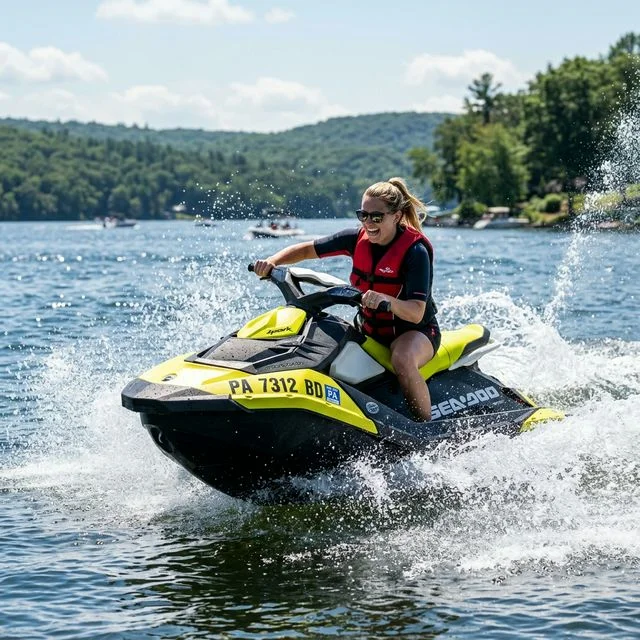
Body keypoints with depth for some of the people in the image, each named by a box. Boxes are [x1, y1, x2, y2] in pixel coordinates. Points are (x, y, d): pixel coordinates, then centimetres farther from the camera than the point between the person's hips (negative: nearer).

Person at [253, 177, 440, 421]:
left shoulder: (415, 251, -20)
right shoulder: (358, 239, -4)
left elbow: (417, 313, -28)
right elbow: (306, 249, 3)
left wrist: (386, 300, -48)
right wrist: (271, 261, -16)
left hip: (415, 330, -6)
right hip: (369, 328, 7)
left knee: (402, 359, -39)